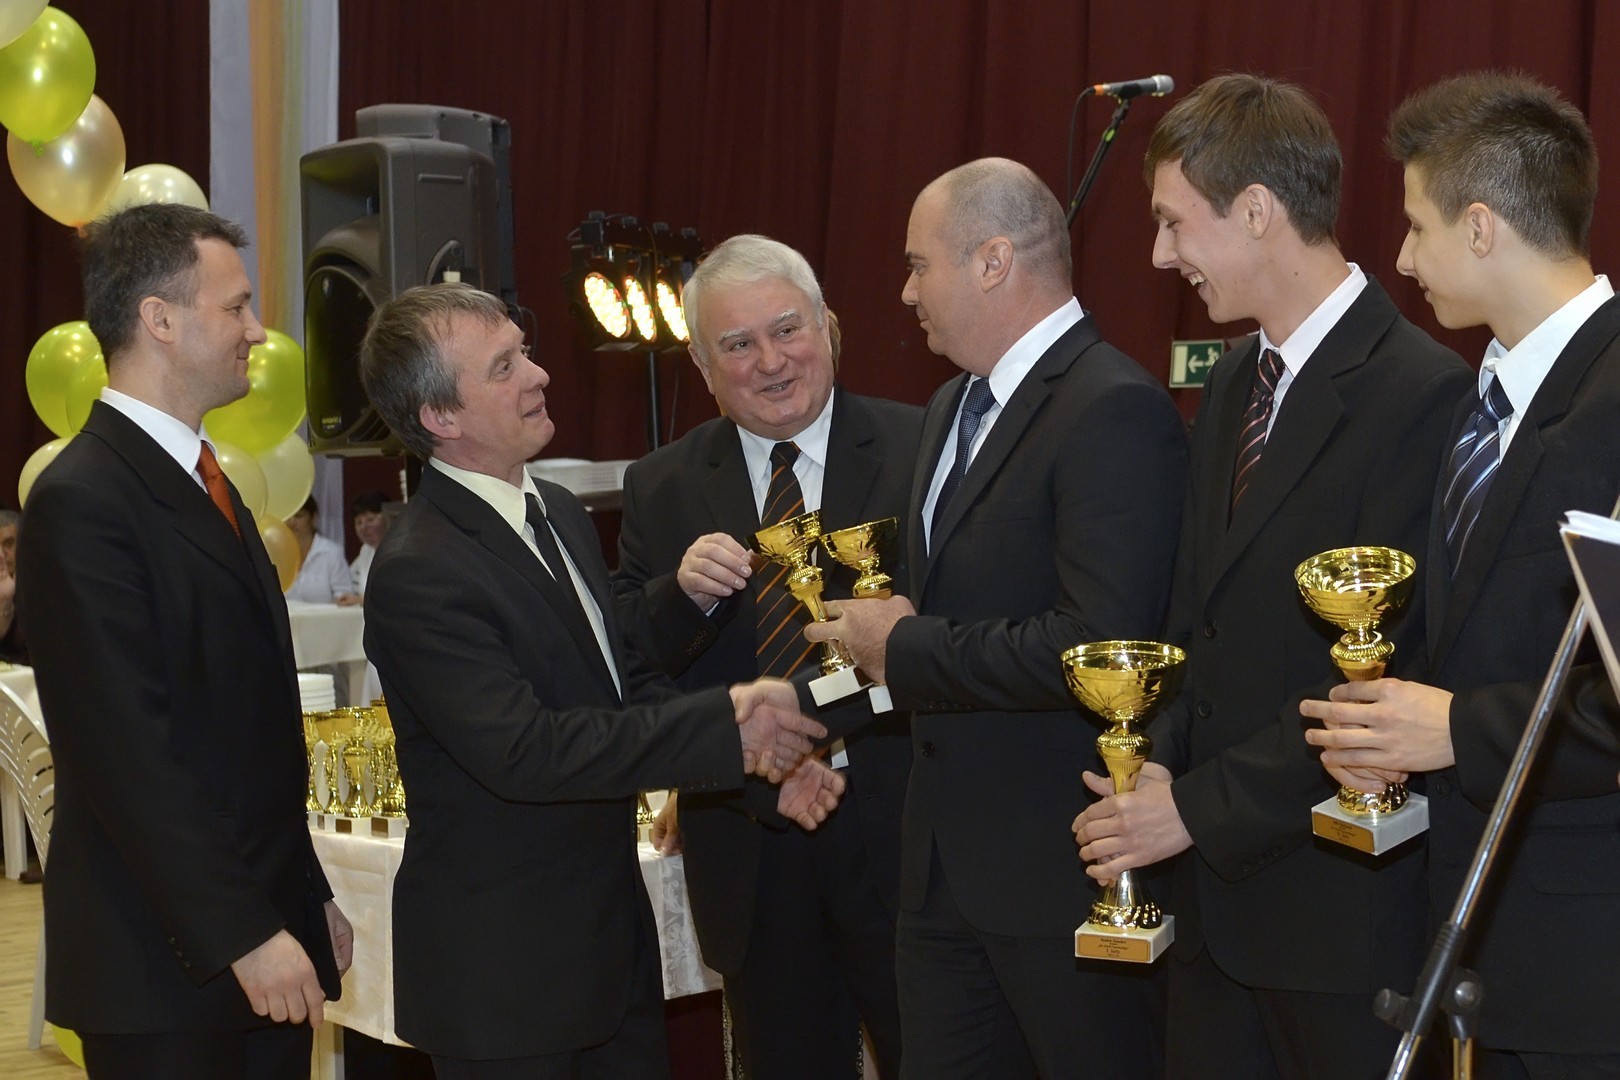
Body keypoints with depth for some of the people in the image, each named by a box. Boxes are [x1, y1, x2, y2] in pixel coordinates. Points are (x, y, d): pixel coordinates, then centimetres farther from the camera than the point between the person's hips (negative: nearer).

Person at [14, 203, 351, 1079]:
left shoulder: (201, 479, 14)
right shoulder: (83, 504, -15)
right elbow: (129, 756, -20)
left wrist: (307, 897, 16)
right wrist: (244, 935, -19)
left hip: (262, 924, 8)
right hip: (168, 967, -8)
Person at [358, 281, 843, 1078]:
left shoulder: (559, 512, 8)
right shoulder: (418, 573, -20)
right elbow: (521, 751, -28)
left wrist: (758, 757, -5)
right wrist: (725, 724, -26)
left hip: (615, 938, 8)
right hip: (502, 974, -8)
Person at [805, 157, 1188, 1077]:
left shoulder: (1115, 412, -17)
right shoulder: (956, 406, 13)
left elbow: (1097, 647, -26)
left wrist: (906, 648, -16)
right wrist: (887, 630, 2)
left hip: (1065, 865, -8)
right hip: (950, 860, 9)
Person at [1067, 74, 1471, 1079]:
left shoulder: (1421, 392, -16)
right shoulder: (1232, 384, 11)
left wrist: (1199, 808, -16)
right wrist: (1162, 765, -2)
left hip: (1344, 901, -7)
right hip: (1216, 889, 7)